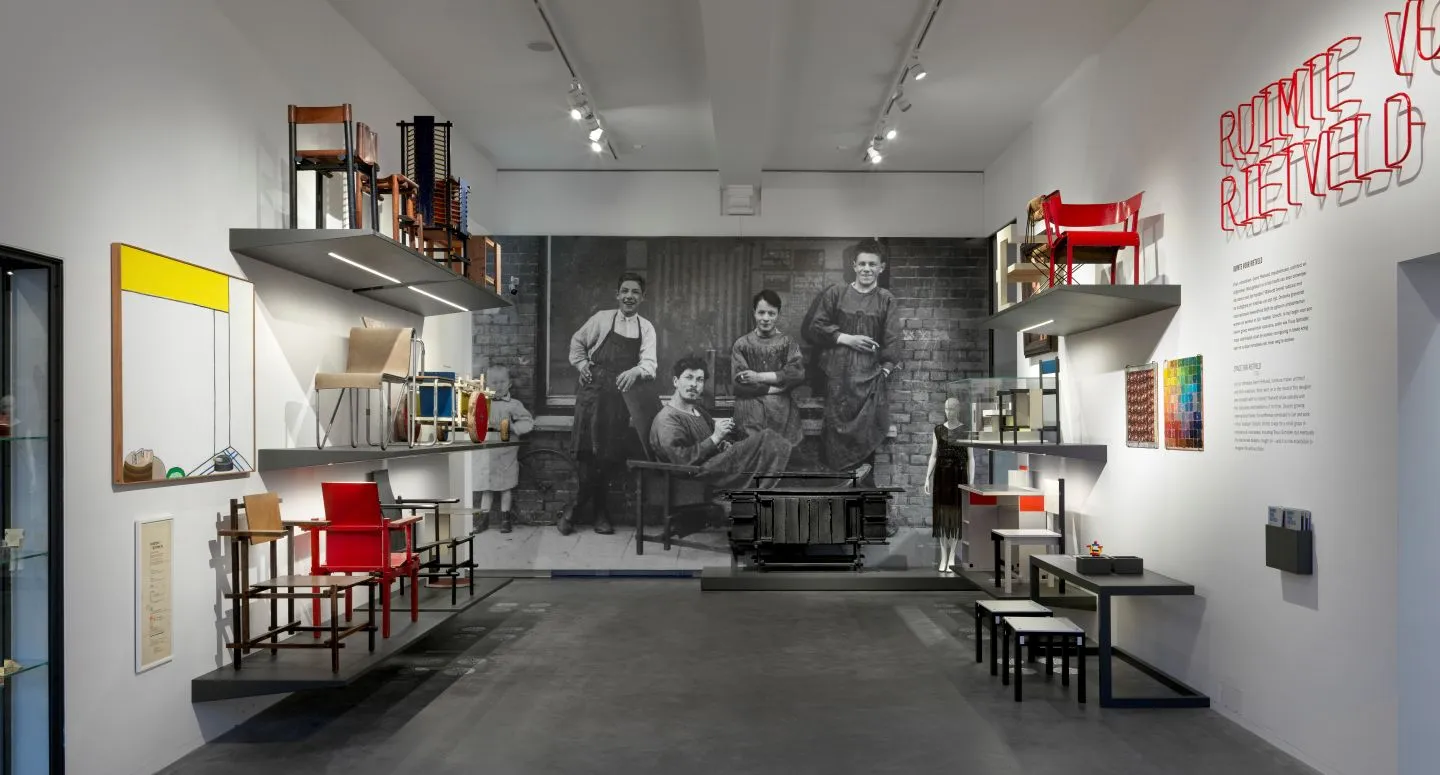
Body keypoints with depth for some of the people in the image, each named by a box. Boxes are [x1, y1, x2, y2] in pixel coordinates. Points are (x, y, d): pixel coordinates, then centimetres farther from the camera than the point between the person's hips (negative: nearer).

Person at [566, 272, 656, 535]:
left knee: (611, 454, 3)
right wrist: (581, 363, 0)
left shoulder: (646, 328, 7)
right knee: (591, 454, -6)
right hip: (594, 392, -2)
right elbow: (577, 342, 17)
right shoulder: (602, 318, 4)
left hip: (622, 396, 2)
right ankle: (599, 512, 8)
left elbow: (649, 362, -6)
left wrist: (635, 371, -26)